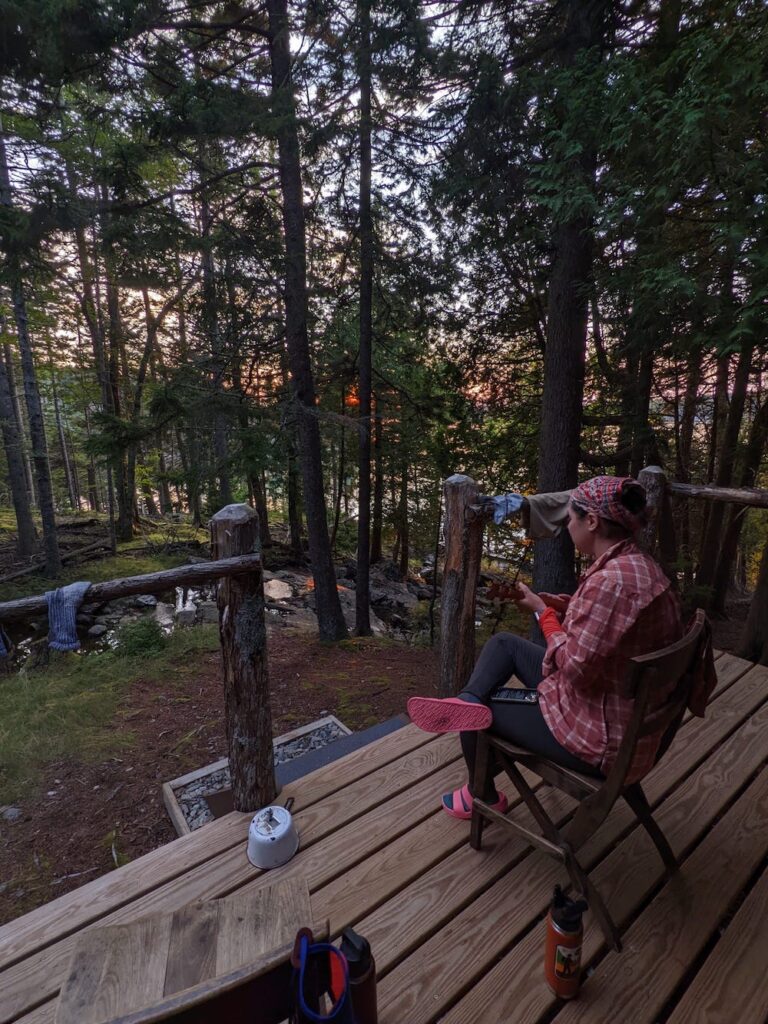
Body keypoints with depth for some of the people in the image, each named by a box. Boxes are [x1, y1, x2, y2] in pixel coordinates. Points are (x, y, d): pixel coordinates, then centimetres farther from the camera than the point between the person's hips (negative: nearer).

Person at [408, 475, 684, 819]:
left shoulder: (611, 581, -32)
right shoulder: (639, 565, 0)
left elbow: (575, 668, -28)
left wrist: (542, 611, -15)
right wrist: (540, 599, 0)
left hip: (598, 738, -9)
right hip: (620, 713, 9)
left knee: (481, 709, 11)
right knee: (503, 642, 12)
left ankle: (482, 797, 34)